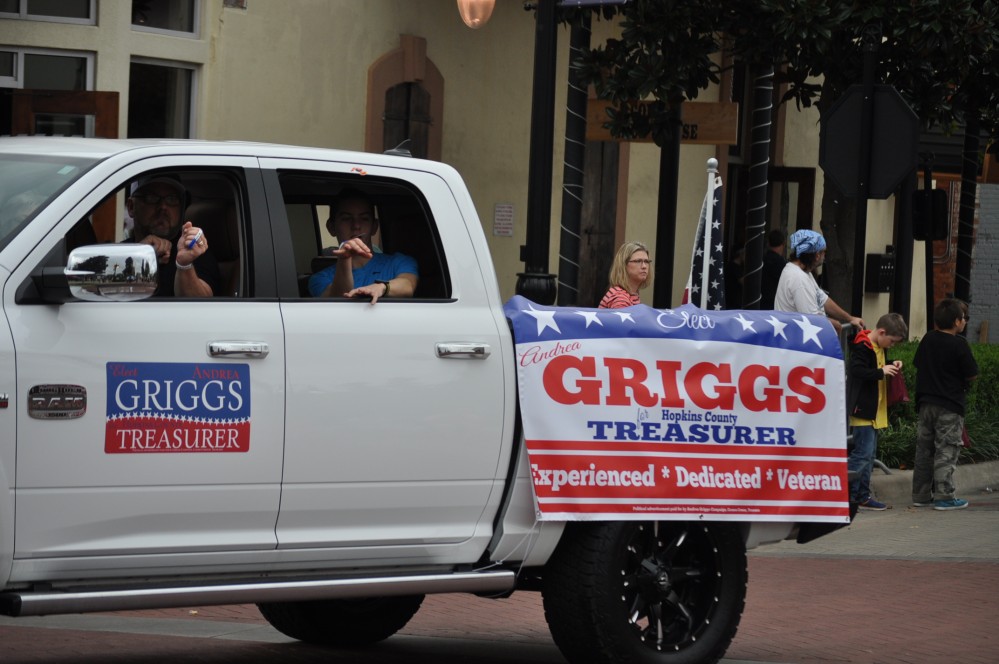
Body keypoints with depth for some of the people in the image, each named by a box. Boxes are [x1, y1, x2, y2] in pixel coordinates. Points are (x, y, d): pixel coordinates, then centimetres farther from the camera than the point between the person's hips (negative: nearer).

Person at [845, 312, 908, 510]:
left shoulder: (878, 348, 14)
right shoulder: (862, 347, -16)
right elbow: (857, 371, -26)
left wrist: (891, 365, 11)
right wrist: (882, 372, -25)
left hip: (874, 411, 10)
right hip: (863, 410, -10)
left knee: (868, 454, 11)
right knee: (863, 453, -13)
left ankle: (862, 496, 15)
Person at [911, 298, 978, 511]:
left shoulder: (928, 339, 4)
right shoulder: (959, 344, -14)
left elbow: (918, 364, 14)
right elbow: (972, 375, -10)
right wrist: (965, 383, 10)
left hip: (926, 403, 6)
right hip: (950, 406, -6)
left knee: (924, 450, 11)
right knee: (946, 452, -2)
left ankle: (921, 495, 15)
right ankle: (944, 496, -3)